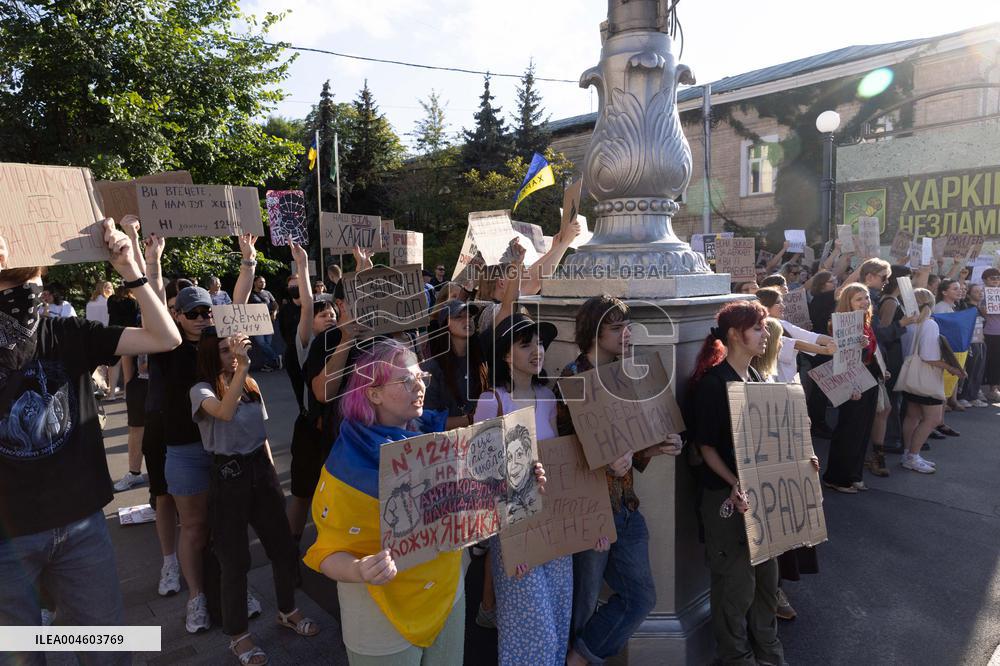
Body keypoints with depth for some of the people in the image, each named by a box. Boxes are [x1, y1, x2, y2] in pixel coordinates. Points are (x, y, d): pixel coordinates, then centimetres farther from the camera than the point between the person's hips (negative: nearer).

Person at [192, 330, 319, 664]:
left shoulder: (251, 385, 7)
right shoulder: (202, 390, -10)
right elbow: (225, 412, -34)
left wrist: (272, 473, 14)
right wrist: (242, 365, -40)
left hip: (260, 468, 5)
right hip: (229, 474, -5)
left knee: (284, 545, 12)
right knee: (236, 558, 5)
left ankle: (288, 611, 36)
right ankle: (238, 634, 25)